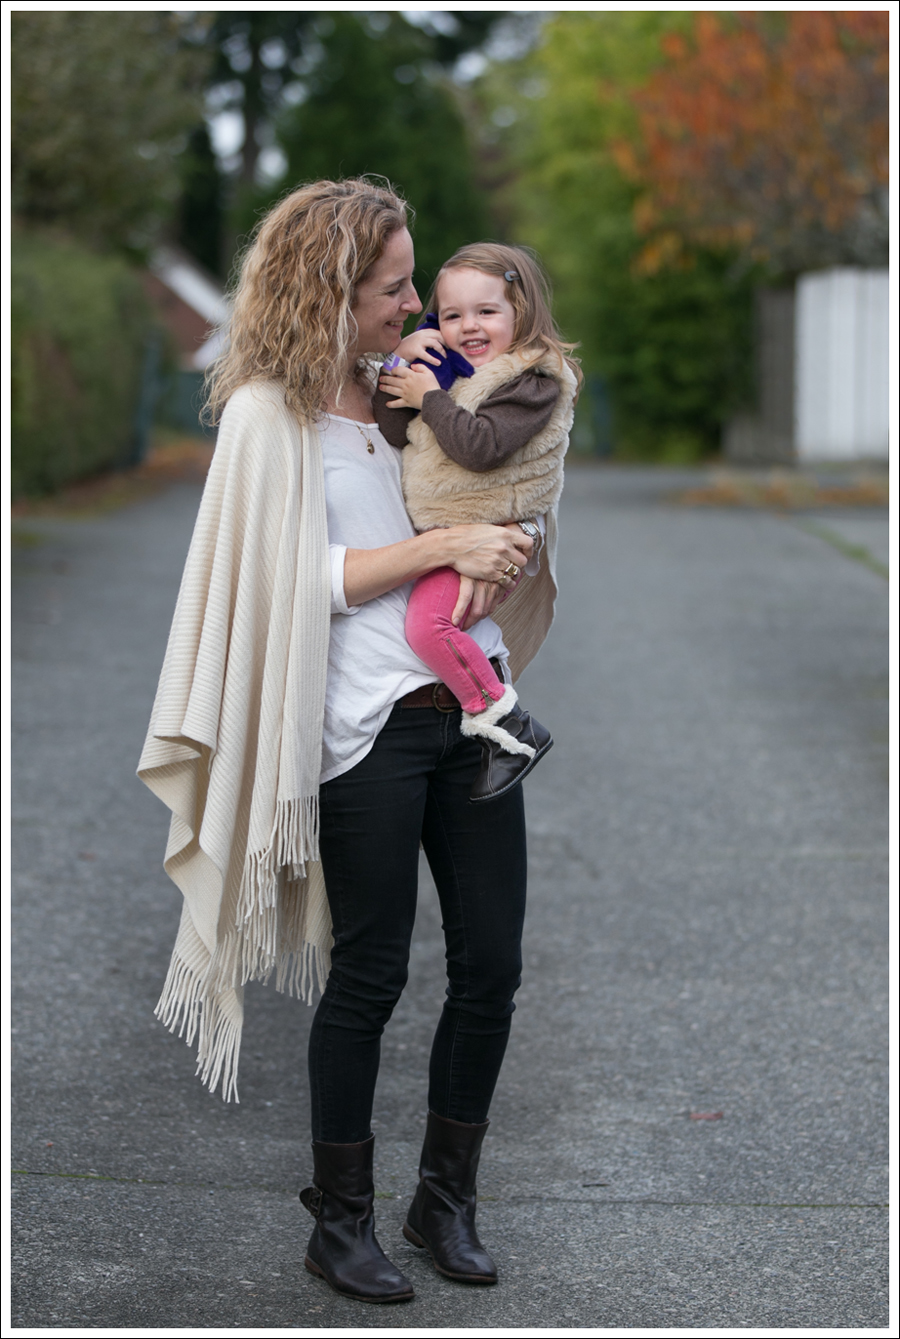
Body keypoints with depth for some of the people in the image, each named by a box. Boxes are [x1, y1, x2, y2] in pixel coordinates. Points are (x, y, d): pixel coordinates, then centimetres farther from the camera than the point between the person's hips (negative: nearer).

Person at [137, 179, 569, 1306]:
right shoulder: (266, 412, -4)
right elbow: (305, 579, -11)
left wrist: (497, 560, 0)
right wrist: (443, 548, -14)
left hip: (470, 703, 6)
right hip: (369, 726, -6)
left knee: (492, 965, 6)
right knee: (370, 976, 1)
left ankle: (446, 1199, 23)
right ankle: (339, 1222, 17)